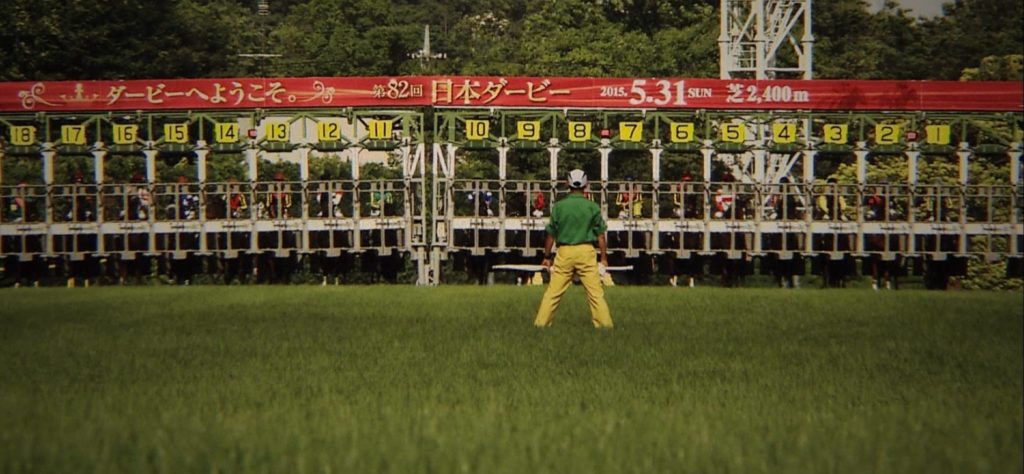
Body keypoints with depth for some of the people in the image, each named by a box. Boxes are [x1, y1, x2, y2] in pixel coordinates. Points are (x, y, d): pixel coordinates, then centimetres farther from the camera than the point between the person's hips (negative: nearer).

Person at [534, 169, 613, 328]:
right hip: (586, 251, -1)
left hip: (565, 252, 1)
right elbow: (600, 235, 0)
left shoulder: (559, 206, 1)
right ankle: (604, 323, -1)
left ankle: (541, 323, 6)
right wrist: (604, 258, 5)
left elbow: (551, 235, 4)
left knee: (553, 292, 5)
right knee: (595, 292, 1)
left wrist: (547, 257, 12)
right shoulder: (593, 207, 0)